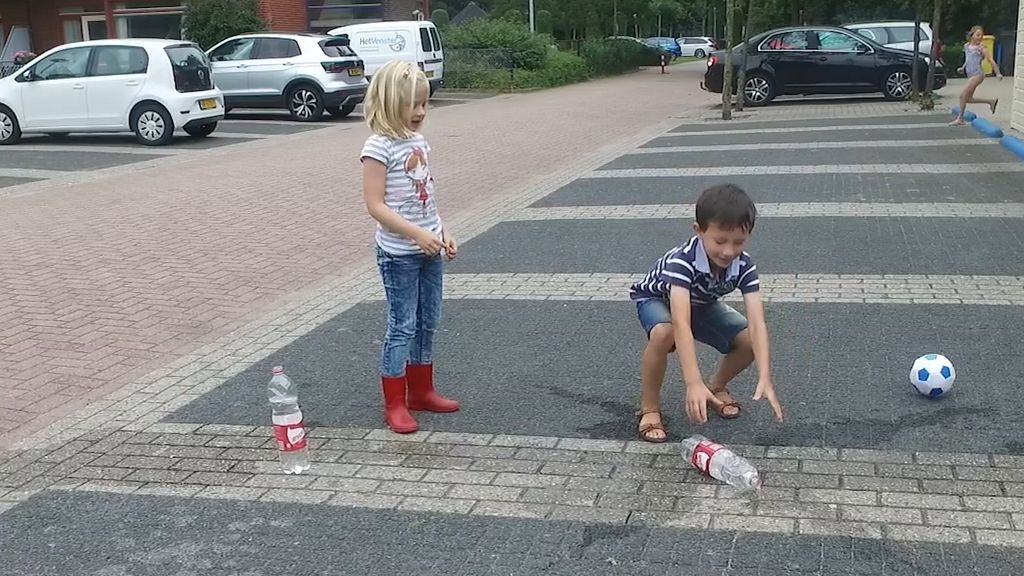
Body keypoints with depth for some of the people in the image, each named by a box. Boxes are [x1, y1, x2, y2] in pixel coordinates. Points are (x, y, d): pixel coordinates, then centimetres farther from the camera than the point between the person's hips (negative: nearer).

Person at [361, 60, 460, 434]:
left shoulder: (420, 142, 8)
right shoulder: (379, 147, -15)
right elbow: (375, 205, -19)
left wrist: (443, 233, 9)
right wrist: (417, 234, -24)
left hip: (429, 250, 8)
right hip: (398, 253, -8)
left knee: (428, 323, 15)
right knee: (402, 327, -1)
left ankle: (421, 391, 29)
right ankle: (394, 405, 10)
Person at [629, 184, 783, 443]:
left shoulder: (744, 265, -29)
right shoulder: (682, 261, -42)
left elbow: (757, 323, -36)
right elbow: (681, 324, -52)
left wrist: (765, 379, -49)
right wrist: (693, 383, -62)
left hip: (701, 304, 4)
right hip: (657, 299, -4)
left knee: (749, 341, -15)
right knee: (663, 334, -38)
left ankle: (717, 388, 15)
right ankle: (649, 407, -15)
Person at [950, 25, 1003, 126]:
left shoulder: (982, 48, -8)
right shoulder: (966, 46, 11)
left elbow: (991, 61, -7)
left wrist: (998, 73, -9)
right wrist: (962, 68, 11)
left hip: (978, 74, -8)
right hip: (970, 75, 8)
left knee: (963, 95, -13)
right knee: (968, 99, 11)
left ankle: (960, 119, -4)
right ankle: (992, 101, 27)